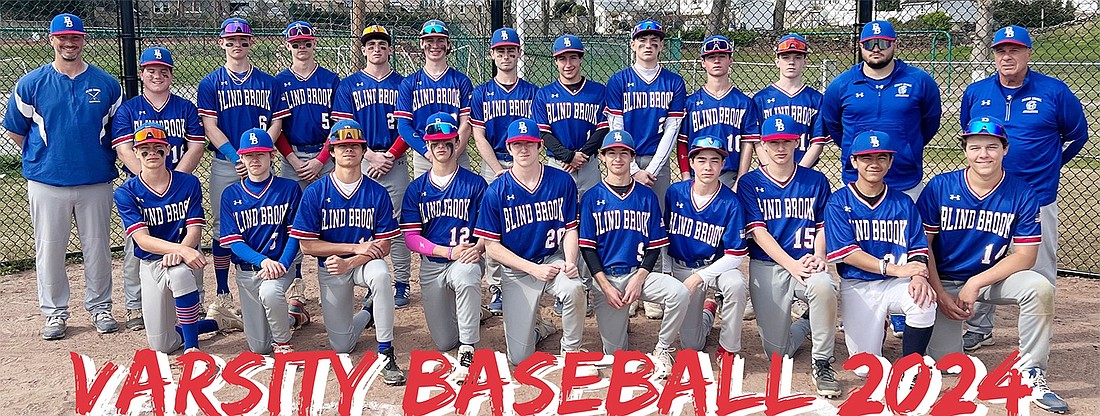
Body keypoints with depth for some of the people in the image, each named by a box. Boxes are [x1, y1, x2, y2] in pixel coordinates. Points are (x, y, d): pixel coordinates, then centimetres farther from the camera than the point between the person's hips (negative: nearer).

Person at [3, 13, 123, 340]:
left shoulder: (106, 84, 3)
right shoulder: (31, 84, 1)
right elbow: (15, 130, 9)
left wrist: (101, 160, 7)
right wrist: (41, 159, 8)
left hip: (96, 181, 1)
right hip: (47, 183, 0)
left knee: (98, 248, 8)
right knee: (49, 249, 5)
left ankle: (99, 307, 23)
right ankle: (54, 312, 18)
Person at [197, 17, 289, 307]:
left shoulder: (269, 83, 8)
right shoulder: (211, 84, 4)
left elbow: (276, 125, 3)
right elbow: (210, 128, -4)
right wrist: (236, 157, -17)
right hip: (225, 165, -1)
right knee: (223, 227, 3)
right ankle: (223, 293, 11)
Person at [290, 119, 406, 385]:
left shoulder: (377, 193, -8)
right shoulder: (315, 192, -10)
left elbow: (384, 246, -10)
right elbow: (307, 245, -12)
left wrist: (349, 263, -26)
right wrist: (356, 247, -19)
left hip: (365, 263, -1)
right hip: (330, 268, 1)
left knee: (380, 274, -39)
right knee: (341, 346, 3)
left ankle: (386, 353, -26)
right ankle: (367, 312, 38)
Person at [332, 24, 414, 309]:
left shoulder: (402, 84, 8)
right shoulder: (348, 86, 8)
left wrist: (389, 157, -9)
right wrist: (372, 156, -10)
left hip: (395, 162, 0)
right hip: (362, 162, 0)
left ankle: (401, 284, 7)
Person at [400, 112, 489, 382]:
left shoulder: (475, 184, 0)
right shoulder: (416, 189, 5)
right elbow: (411, 237, -2)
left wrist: (478, 247, -25)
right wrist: (449, 251, -16)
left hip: (466, 259, -3)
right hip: (431, 265, 3)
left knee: (465, 277, -42)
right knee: (444, 343, 4)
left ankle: (467, 353, -32)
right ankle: (470, 313, 39)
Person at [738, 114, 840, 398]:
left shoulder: (816, 181, 8)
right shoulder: (750, 183, 2)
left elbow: (823, 226, 9)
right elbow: (758, 232, -6)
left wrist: (818, 258, -13)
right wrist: (792, 265, -19)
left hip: (807, 264, 0)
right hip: (767, 267, 0)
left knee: (824, 286, -38)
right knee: (777, 353, -5)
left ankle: (822, 364, -19)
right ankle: (807, 323, 30)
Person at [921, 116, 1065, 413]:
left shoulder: (1022, 194, -10)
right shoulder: (939, 187, -10)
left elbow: (1025, 256, -11)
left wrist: (976, 283, -21)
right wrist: (940, 294, -13)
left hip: (992, 278, 1)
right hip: (944, 282, -1)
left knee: (1040, 288, -30)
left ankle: (1031, 375, -14)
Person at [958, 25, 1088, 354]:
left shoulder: (1054, 91, -5)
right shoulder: (975, 92, 3)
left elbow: (1077, 135, 7)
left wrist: (1047, 166, 11)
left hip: (1037, 198, -3)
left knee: (1040, 272, 4)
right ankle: (979, 328, 26)